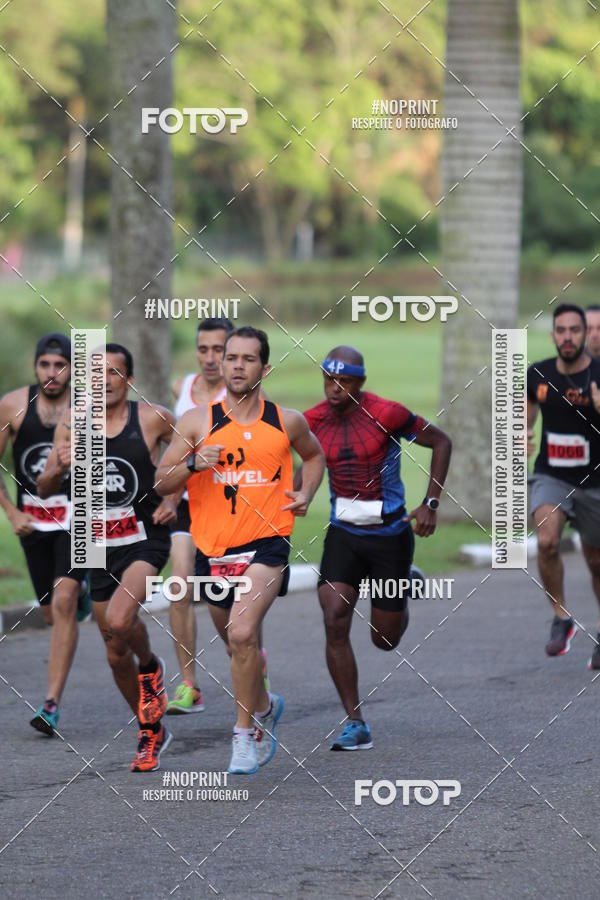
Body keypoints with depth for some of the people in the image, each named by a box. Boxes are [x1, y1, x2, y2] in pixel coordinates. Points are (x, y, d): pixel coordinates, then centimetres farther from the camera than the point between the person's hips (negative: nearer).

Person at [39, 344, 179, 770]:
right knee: (116, 654, 9)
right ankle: (152, 732, 29)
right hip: (103, 544, 4)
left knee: (119, 619, -29)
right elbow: (45, 487, -1)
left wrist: (173, 498, -6)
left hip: (146, 539, -4)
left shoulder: (152, 418, -9)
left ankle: (151, 667, 4)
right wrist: (59, 468, -23)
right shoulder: (73, 425, -1)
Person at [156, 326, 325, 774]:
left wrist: (306, 494, 6)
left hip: (266, 542, -3)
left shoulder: (287, 421, 2)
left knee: (242, 634, -24)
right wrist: (193, 464, -18)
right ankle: (264, 706, 48)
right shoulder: (198, 421, 0)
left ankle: (246, 731, -10)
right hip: (213, 548, 3)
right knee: (239, 645, 19)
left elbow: (315, 455, 23)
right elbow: (161, 482, 1)